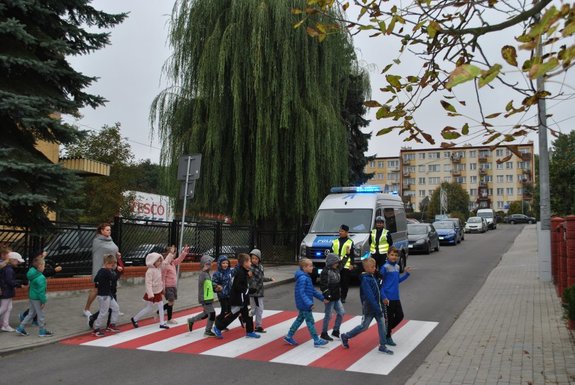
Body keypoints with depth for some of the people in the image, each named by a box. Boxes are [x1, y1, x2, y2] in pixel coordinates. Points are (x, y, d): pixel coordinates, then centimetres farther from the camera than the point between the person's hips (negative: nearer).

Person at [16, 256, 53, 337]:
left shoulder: (32, 274, 2)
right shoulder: (41, 277, -24)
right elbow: (41, 291, -22)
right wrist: (43, 301, -16)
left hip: (31, 296, 9)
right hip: (37, 298, -9)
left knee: (32, 313, 20)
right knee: (40, 314, 5)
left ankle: (21, 328, 21)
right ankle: (43, 331, 16)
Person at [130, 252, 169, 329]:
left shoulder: (159, 269, 4)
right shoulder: (150, 271, -22)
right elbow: (148, 283, -25)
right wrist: (150, 294, -29)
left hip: (159, 292, 8)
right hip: (153, 293, -8)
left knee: (161, 306, 5)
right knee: (149, 308, 4)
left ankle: (162, 323, 12)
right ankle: (134, 319, 20)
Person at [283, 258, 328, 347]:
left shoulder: (307, 277, 12)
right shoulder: (302, 278, -21)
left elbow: (312, 290, 19)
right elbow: (302, 292, -27)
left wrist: (322, 298, 17)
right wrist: (309, 303, -35)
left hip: (303, 305, 10)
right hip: (304, 304, -10)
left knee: (300, 319, 18)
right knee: (310, 321, -2)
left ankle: (289, 337, 25)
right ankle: (317, 341, 6)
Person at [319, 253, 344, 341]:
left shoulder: (336, 270, 11)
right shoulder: (325, 272, -17)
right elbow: (323, 285, -22)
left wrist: (339, 293, 20)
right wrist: (327, 296, -25)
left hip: (337, 297, 9)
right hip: (330, 298, -9)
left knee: (341, 312, 10)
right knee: (328, 316, 2)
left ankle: (336, 331, 23)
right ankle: (324, 333, 16)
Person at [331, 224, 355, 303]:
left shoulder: (350, 242, 5)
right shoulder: (335, 242, 12)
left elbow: (352, 254, 4)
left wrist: (352, 264, -3)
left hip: (346, 265, -2)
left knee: (345, 282, 1)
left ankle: (343, 297, 10)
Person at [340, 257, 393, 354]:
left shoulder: (372, 276, 6)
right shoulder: (365, 279, -21)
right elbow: (369, 296, -27)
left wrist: (379, 306, 13)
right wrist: (377, 309, -27)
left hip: (376, 305, 8)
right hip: (369, 307, -8)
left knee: (382, 323, 3)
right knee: (364, 326, 2)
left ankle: (382, 346, 12)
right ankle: (345, 336, 19)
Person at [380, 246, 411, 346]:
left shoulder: (397, 267, 9)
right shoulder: (385, 267, -14)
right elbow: (380, 283, -14)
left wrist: (406, 274, 8)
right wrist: (383, 297, -19)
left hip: (396, 298, 7)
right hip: (388, 298, -7)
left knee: (400, 316, 11)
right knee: (389, 318, 3)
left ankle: (387, 330, 31)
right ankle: (387, 336, 22)